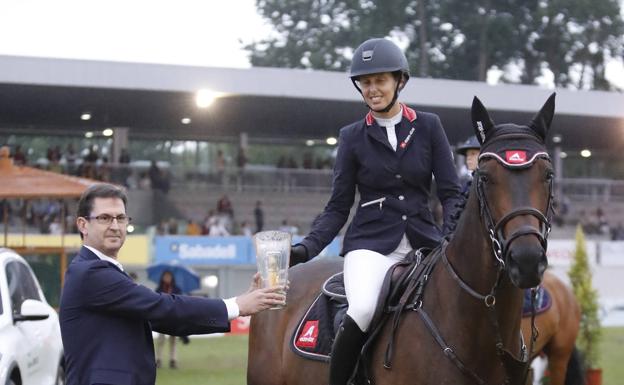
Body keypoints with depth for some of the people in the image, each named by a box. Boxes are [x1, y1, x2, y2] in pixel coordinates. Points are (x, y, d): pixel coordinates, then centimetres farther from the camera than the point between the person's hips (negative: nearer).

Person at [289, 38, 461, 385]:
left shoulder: (429, 127, 6)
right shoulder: (353, 137, 5)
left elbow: (451, 192, 3)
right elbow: (338, 207, 6)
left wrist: (453, 238, -15)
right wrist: (306, 248, -9)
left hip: (424, 239, 2)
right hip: (371, 241, -2)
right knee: (363, 310, -31)